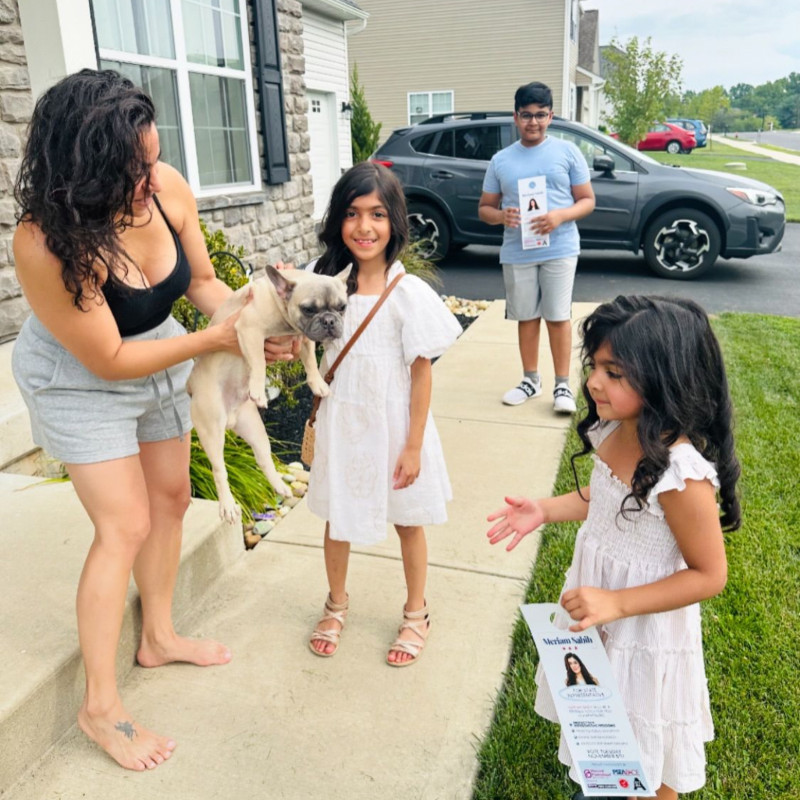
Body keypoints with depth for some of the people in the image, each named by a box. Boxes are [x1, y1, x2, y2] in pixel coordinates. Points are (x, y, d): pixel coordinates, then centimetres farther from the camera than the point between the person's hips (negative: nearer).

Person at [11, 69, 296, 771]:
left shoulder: (166, 186, -21)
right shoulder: (47, 243, -35)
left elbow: (202, 279, -5)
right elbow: (108, 359, -27)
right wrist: (215, 340, -26)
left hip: (159, 362, 7)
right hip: (82, 382, -6)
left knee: (171, 498, 15)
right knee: (126, 526, -8)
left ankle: (158, 637, 37)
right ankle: (100, 705, 10)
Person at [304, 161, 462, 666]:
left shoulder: (409, 293, -15)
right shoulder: (328, 285, -3)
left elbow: (421, 374, -12)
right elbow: (319, 356, 7)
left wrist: (413, 446, -11)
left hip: (392, 424, -3)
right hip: (341, 421, 4)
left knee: (407, 521, 14)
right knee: (337, 517, 18)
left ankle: (416, 613, 37)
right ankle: (337, 604, 43)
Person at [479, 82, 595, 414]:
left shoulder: (567, 151, 2)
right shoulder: (500, 160, 8)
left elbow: (587, 200, 2)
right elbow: (484, 208, 11)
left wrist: (560, 216, -18)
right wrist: (501, 216, -13)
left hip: (560, 250, -2)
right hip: (517, 253, 2)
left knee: (558, 317, -1)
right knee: (526, 317, 10)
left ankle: (563, 385, 9)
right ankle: (531, 380, 24)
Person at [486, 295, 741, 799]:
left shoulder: (682, 474, -33)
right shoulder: (610, 432, -11)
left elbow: (709, 575, -23)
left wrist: (616, 603, -28)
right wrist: (545, 510, -3)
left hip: (646, 628, -7)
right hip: (594, 604, 7)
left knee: (645, 755, 19)